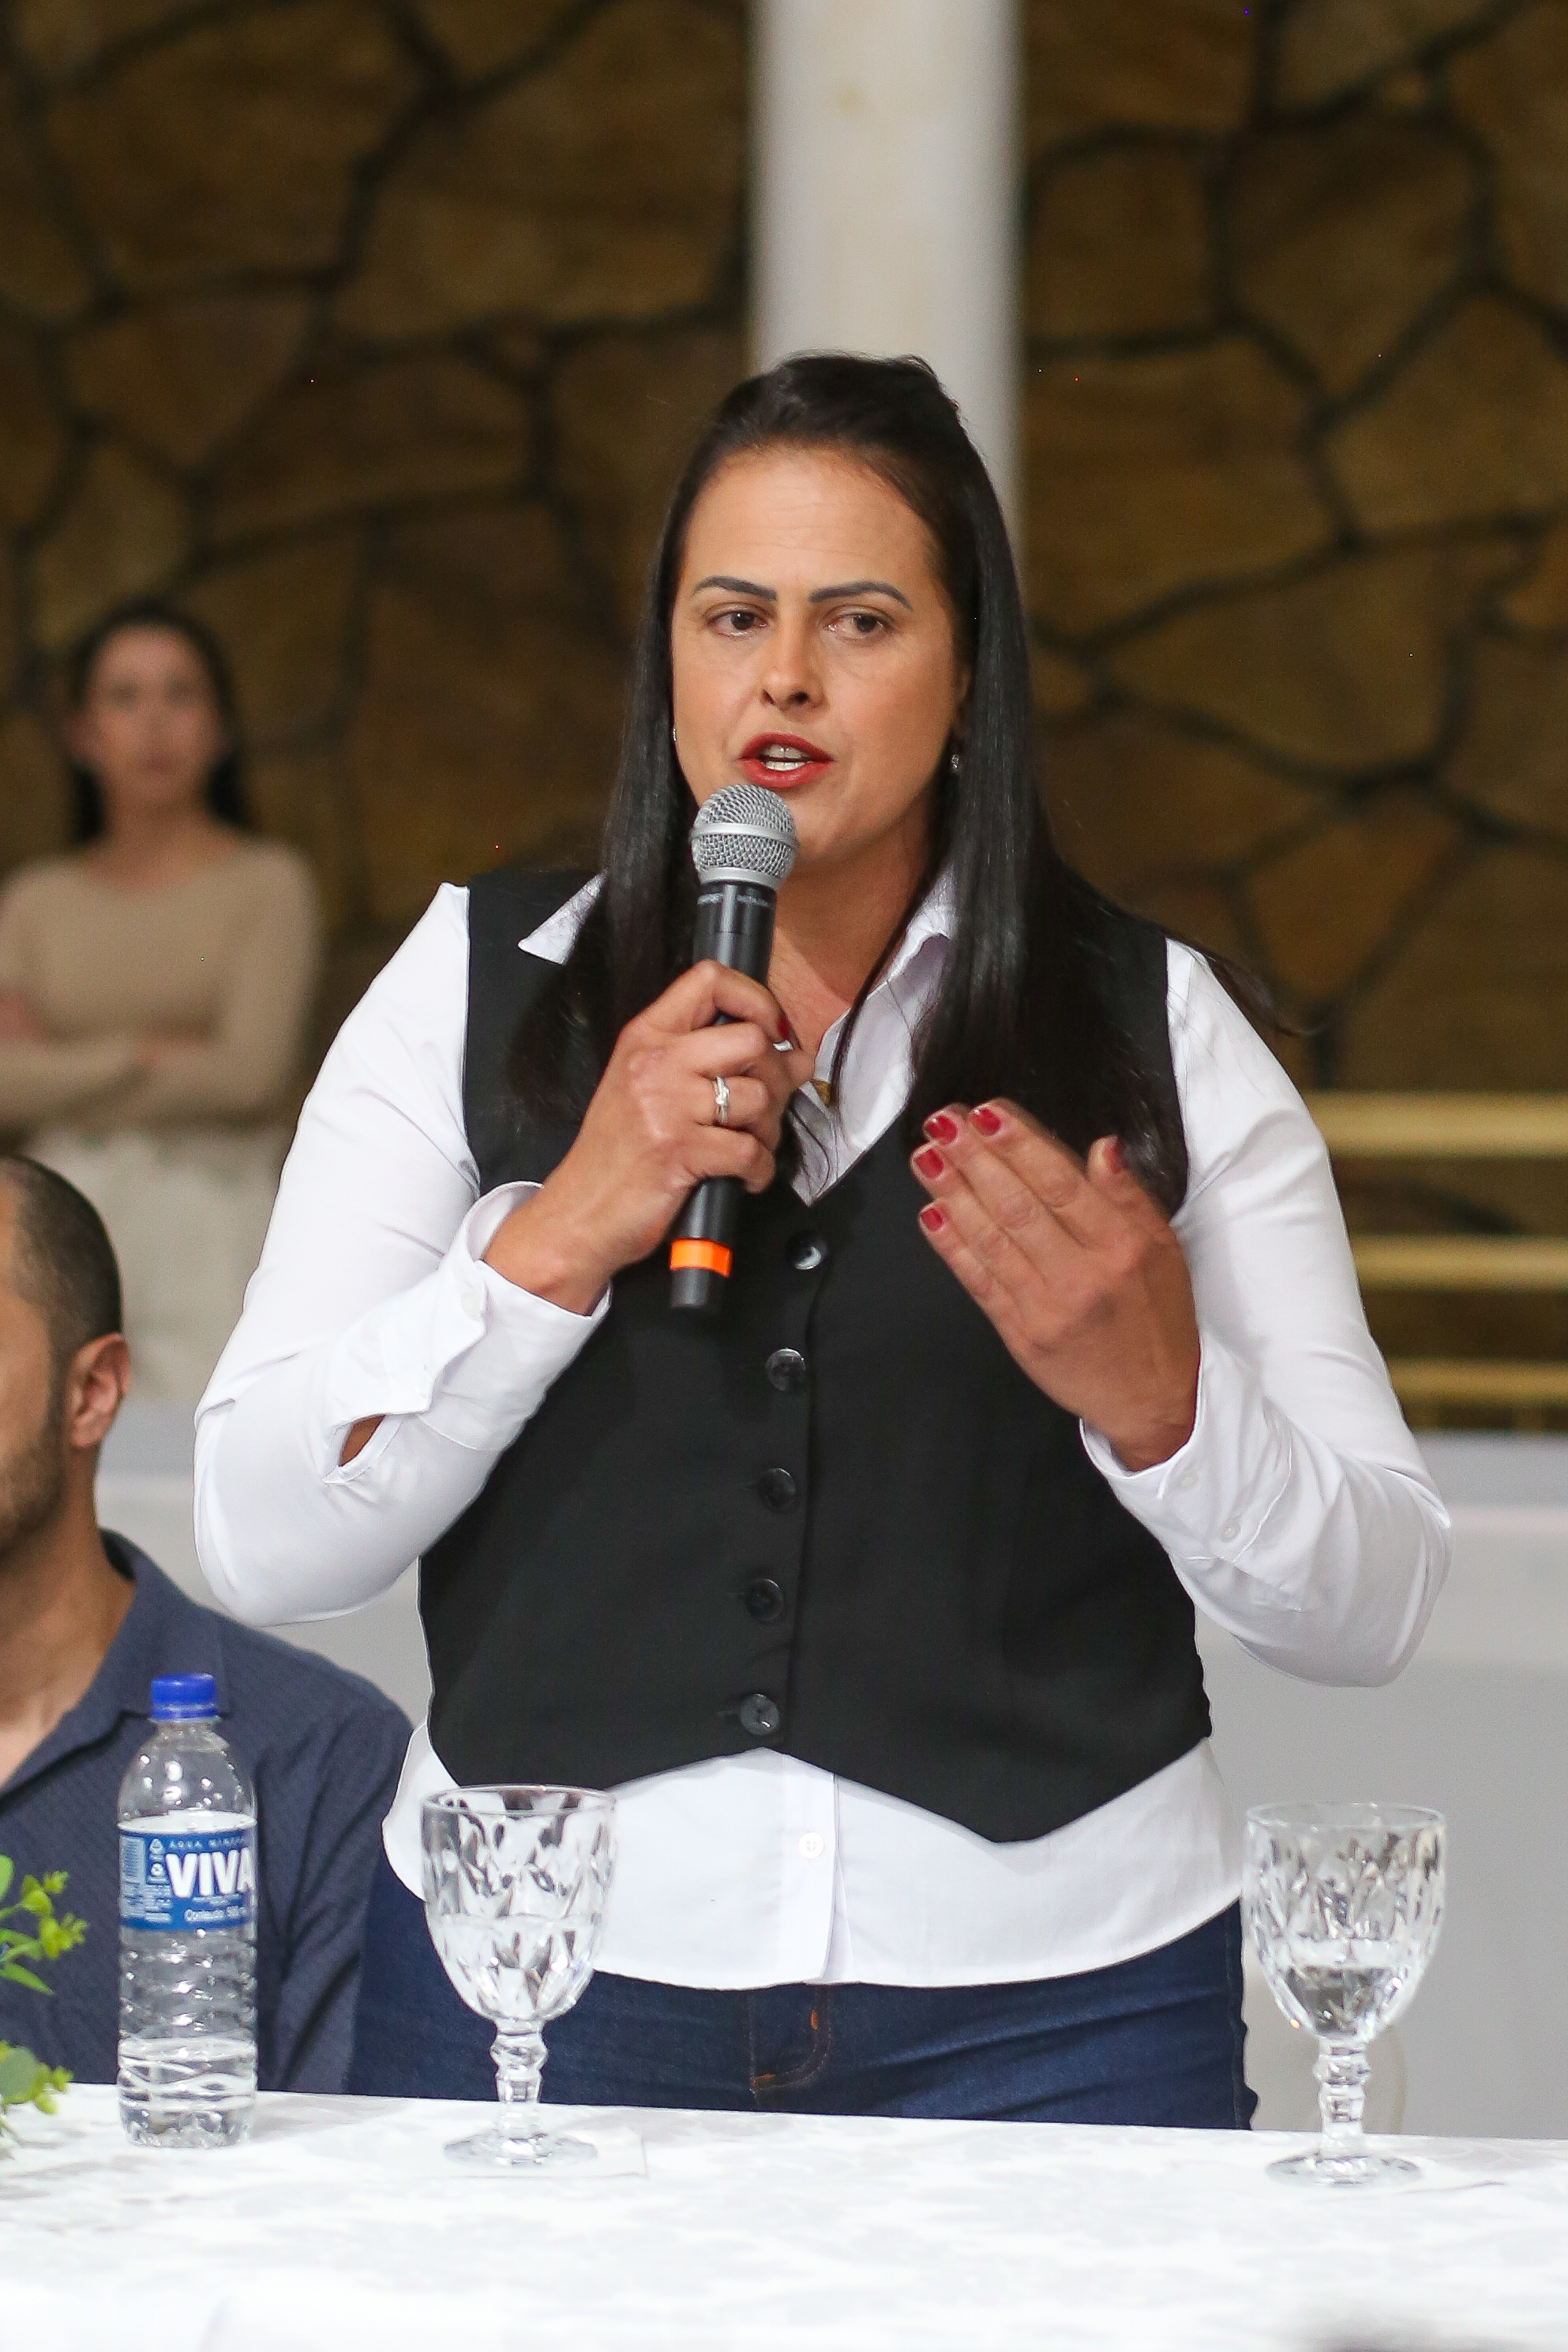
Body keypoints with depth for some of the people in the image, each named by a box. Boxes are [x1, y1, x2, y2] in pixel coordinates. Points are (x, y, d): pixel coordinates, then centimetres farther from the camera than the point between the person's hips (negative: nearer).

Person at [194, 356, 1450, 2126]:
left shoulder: (1156, 1030, 4)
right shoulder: (476, 988, 5)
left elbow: (1371, 1609, 2)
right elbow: (262, 1544, -3)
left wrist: (1152, 1393, -16)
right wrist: (567, 1230, -14)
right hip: (542, 1979, 0)